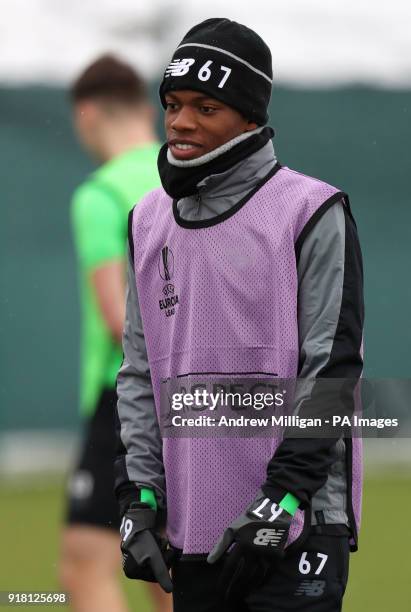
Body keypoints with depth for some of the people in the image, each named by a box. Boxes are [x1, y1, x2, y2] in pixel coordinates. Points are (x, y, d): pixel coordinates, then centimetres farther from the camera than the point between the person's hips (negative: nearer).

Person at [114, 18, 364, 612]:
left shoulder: (310, 212, -5)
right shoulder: (150, 220, 13)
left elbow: (332, 369, -9)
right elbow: (141, 373, 15)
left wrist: (282, 498, -14)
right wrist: (138, 495, 5)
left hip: (296, 525, -5)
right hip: (190, 534, 5)